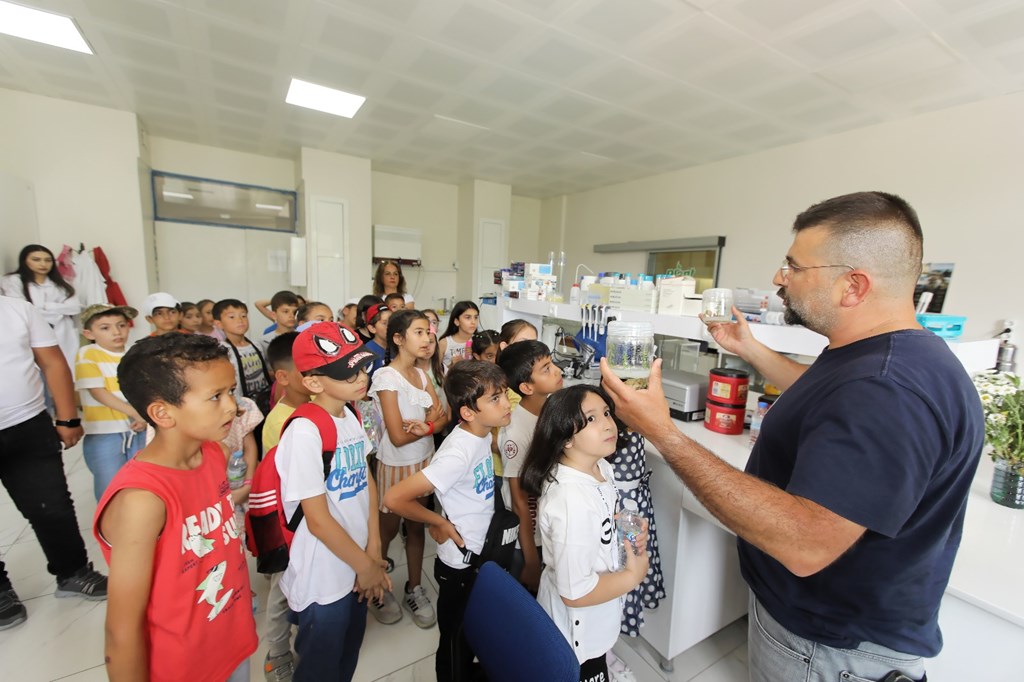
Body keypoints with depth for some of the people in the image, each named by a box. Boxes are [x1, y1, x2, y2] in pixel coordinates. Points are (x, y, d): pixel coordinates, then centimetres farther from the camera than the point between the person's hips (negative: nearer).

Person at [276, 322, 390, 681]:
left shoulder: (352, 416, -3)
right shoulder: (304, 432, -26)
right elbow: (318, 520, -22)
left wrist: (373, 551, -2)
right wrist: (365, 565, -10)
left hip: (355, 568, 7)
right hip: (322, 579, -6)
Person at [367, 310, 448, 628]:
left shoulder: (421, 374, 2)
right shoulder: (386, 377, -18)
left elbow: (443, 416, -4)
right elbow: (398, 437, -20)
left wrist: (427, 424, -24)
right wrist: (431, 423, -9)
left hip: (424, 461, 6)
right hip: (396, 465, -5)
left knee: (417, 526, 17)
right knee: (388, 529, 14)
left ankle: (414, 589, 35)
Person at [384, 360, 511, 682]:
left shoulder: (482, 435, -7)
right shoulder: (458, 454, -32)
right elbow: (394, 498, -32)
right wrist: (439, 523, -20)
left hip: (483, 554, 7)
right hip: (460, 563, -7)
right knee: (456, 644, 19)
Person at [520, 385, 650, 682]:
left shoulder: (600, 467, -11)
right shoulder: (572, 501, -38)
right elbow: (575, 592, -31)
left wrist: (628, 531, -10)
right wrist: (633, 576, -20)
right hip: (578, 632, -8)